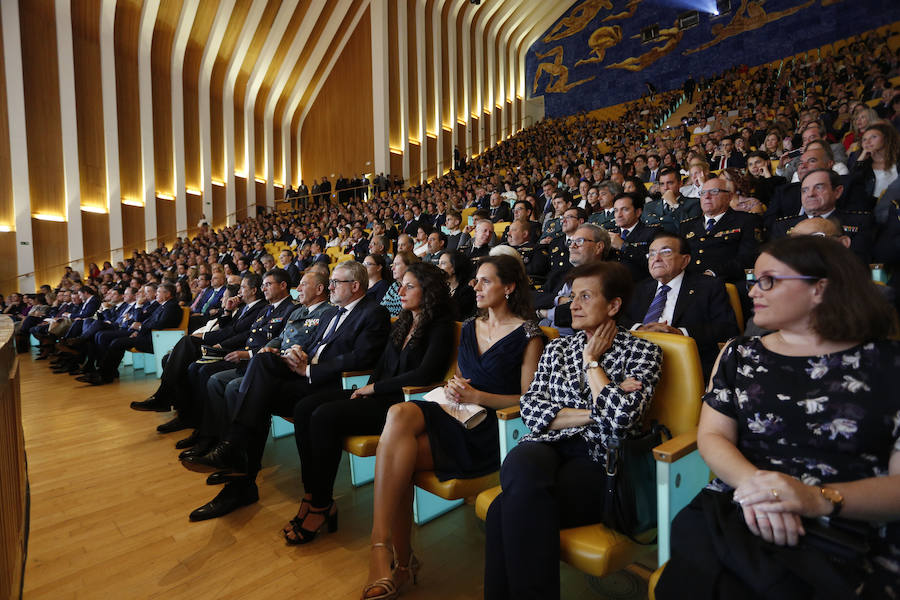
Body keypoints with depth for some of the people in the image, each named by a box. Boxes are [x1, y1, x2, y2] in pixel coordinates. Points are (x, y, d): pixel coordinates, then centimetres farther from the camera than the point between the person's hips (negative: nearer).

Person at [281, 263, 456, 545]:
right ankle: (311, 494, -5)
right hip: (379, 395, 9)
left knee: (325, 416, -24)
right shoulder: (402, 324, 18)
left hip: (402, 402, -8)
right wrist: (368, 388, 1)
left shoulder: (440, 328, -7)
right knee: (305, 408, -9)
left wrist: (375, 387, -12)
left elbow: (425, 374, -18)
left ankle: (322, 505, -8)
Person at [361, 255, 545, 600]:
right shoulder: (470, 328, 17)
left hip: (491, 428, -6)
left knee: (397, 457, -25)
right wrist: (452, 388, 1)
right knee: (399, 414, -29)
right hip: (457, 416, 6)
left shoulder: (528, 335, -2)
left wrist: (476, 396, -14)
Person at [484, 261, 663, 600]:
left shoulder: (642, 352, 5)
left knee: (514, 504, -30)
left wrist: (592, 361, -2)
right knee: (521, 464, -34)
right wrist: (592, 414, -6)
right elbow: (530, 409, 5)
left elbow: (620, 420, -13)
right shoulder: (558, 348, 17)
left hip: (600, 461, -3)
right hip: (549, 448, 4)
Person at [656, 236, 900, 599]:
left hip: (852, 543, -1)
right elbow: (712, 436, 5)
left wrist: (821, 498, -20)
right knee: (700, 568, -28)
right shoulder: (739, 355, 11)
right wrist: (752, 483, -15)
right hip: (736, 519, 2)